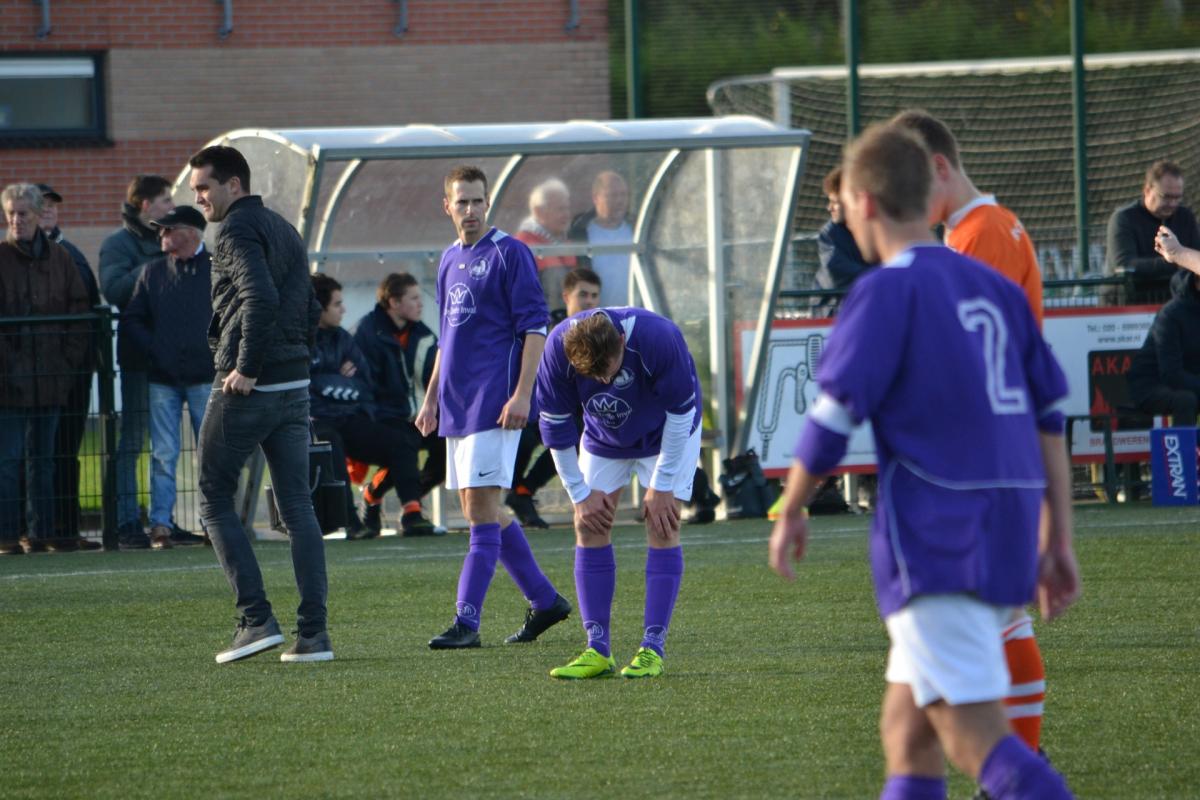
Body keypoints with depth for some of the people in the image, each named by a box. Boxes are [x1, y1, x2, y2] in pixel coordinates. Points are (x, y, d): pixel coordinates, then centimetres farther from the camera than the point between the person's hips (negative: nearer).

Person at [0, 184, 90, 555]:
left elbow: (79, 308, 12)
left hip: (50, 377, 4)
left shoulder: (59, 258, 8)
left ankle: (42, 531, 16)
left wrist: (71, 358, 3)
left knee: (43, 460, 11)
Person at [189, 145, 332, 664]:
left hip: (245, 390, -8)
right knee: (298, 509, 6)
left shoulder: (238, 231, -10)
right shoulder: (283, 229, 18)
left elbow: (260, 299, -24)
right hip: (295, 387, 8)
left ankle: (256, 618, -6)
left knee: (215, 502, 4)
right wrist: (295, 361, 17)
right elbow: (310, 309, 21)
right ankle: (313, 634, 1)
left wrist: (247, 369, -20)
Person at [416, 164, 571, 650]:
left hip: (494, 404, -9)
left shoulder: (508, 254, -7)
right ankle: (545, 601, 23)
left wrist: (522, 394, -19)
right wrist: (431, 398, 21)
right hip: (457, 405, 9)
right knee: (481, 511, 11)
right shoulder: (449, 260, 17)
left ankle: (467, 622, -14)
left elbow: (535, 327, -11)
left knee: (481, 507, -11)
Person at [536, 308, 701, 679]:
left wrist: (662, 485, -20)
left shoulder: (658, 338, -38)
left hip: (667, 435, -3)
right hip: (603, 437, 3)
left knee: (662, 524, -15)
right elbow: (555, 425, -16)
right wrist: (580, 493, -12)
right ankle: (598, 649, -4)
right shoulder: (558, 348, -30)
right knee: (589, 524, -7)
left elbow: (681, 412, -25)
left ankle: (653, 648, -15)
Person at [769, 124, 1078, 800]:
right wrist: (1058, 541, 18)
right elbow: (1050, 418, 15)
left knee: (976, 737, -13)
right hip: (1007, 534, 8)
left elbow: (835, 416, -10)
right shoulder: (995, 288, 16)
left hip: (933, 537, -8)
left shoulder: (887, 292, -6)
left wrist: (792, 513, 5)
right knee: (908, 729, 17)